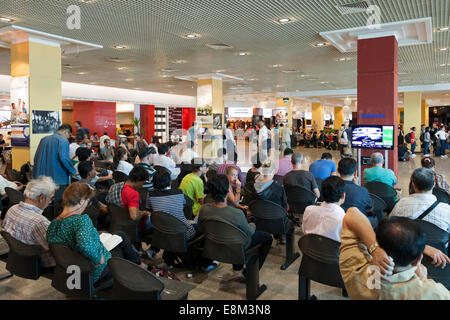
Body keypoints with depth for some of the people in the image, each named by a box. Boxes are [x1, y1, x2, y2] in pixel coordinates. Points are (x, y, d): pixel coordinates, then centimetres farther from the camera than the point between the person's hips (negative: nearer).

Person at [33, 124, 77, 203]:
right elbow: (64, 158, -22)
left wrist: (35, 175, 21)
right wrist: (73, 172, -10)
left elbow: (36, 158, 15)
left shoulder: (44, 139, 13)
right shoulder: (63, 141, -8)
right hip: (58, 179, -7)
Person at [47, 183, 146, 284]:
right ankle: (139, 265, 42)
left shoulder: (53, 224, -6)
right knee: (122, 238, 18)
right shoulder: (82, 219, -31)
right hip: (97, 273, -7)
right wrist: (98, 259, -31)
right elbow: (85, 245, -48)